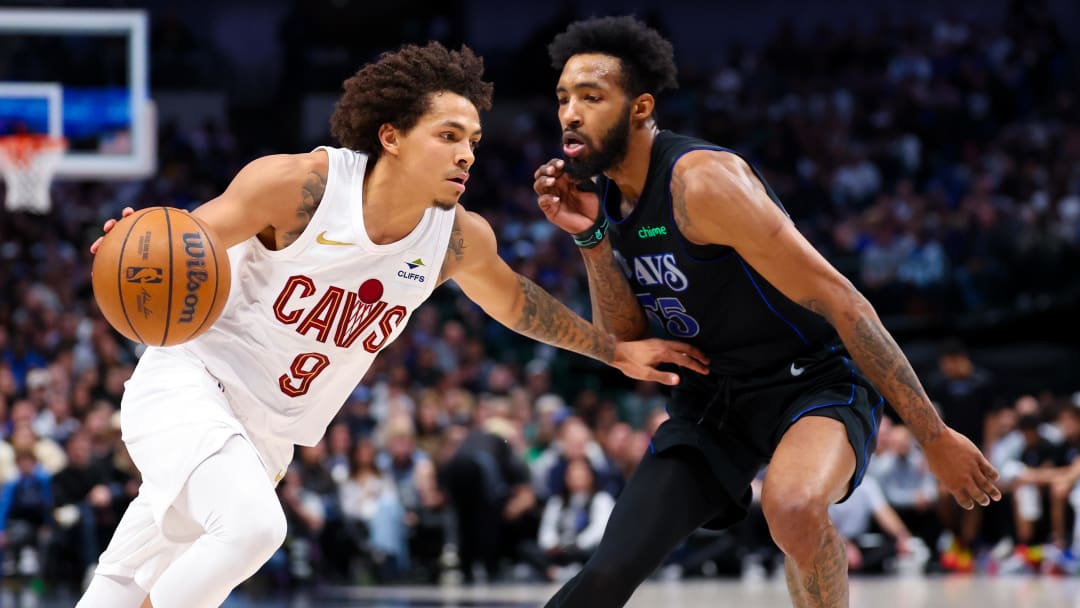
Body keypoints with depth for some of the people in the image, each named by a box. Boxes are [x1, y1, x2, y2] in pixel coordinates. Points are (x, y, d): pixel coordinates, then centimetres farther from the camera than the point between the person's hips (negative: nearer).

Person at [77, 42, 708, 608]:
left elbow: (512, 299, 17)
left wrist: (615, 351, 23)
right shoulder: (300, 185, -21)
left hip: (266, 434, 6)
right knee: (252, 524, -32)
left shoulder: (460, 238, -5)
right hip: (191, 378, -6)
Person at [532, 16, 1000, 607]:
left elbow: (838, 300, -24)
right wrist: (590, 238, -15)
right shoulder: (603, 193, 0)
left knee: (792, 505, -38)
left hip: (815, 377, -7)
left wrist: (935, 437, -24)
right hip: (713, 396, 7)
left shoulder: (703, 181, -25)